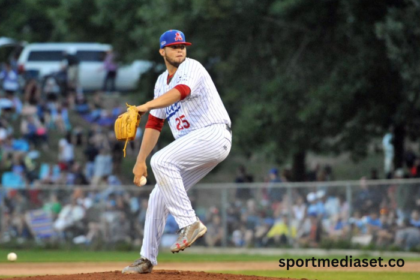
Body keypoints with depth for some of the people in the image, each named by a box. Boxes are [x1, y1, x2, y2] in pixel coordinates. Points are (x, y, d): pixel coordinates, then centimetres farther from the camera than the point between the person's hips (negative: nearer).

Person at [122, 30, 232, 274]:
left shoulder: (191, 68, -7)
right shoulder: (162, 82, 18)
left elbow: (181, 91, -29)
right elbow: (154, 124, 21)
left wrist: (145, 107, -42)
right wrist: (140, 161, 14)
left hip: (214, 134, -9)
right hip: (195, 144, 9)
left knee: (162, 161, -28)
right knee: (159, 196, 7)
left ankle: (190, 223, -24)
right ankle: (147, 259, 16)